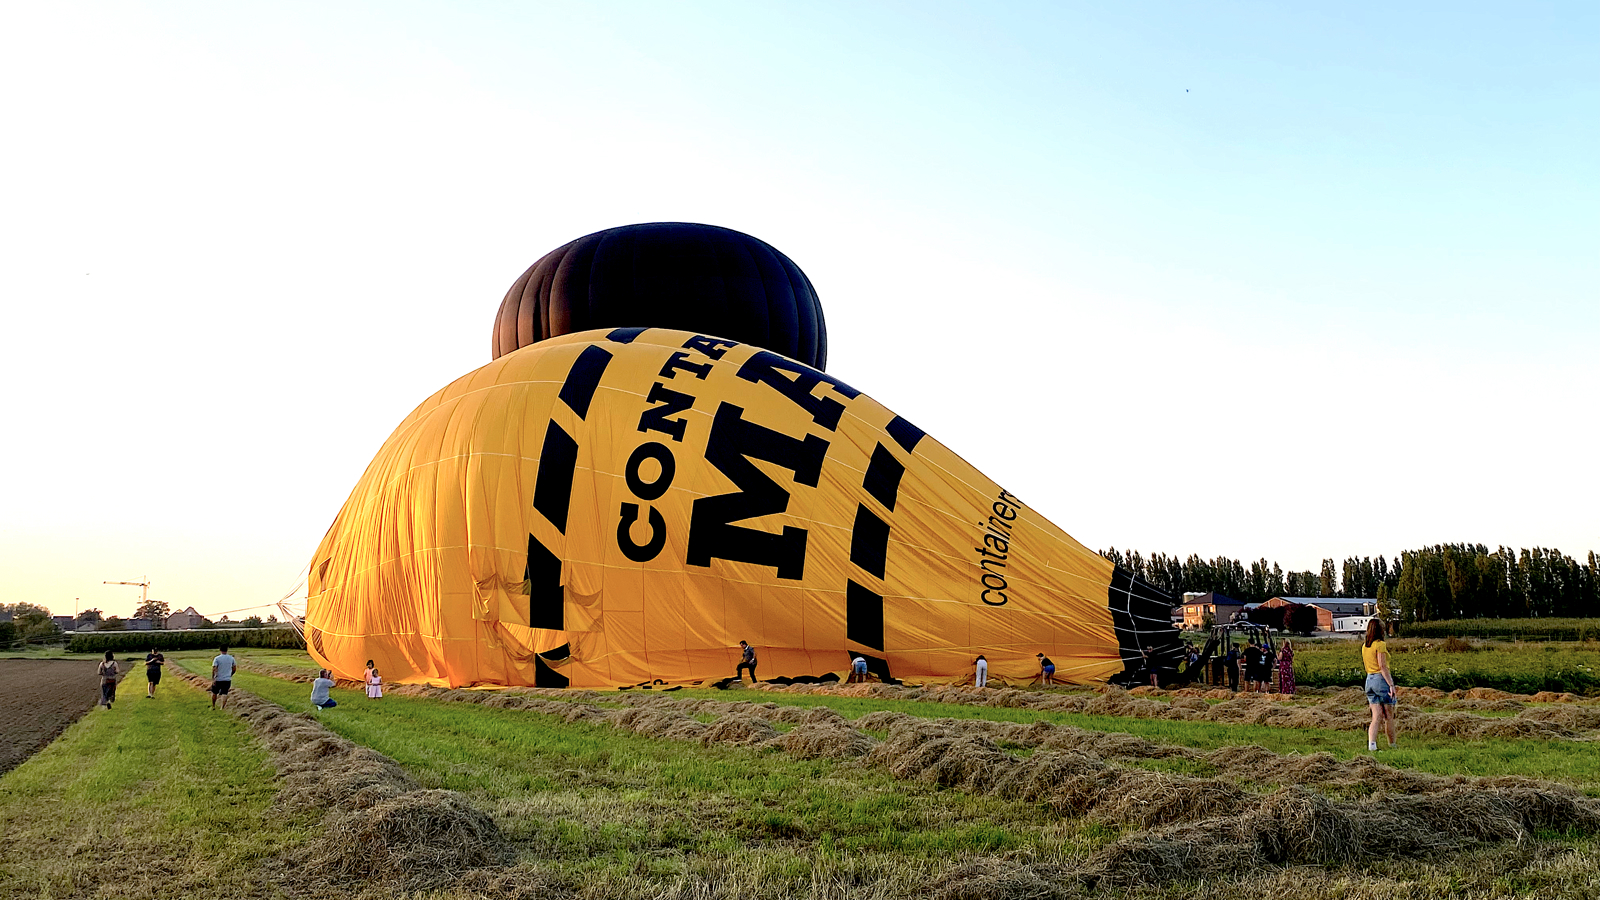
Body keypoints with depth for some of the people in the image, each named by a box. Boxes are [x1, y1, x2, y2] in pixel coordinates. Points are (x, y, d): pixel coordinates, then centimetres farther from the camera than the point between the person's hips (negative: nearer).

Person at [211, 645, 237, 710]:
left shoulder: (217, 658, -9)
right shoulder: (231, 658, 1)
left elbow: (214, 669, -17)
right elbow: (234, 669, 10)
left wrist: (213, 679, -17)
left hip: (218, 680, -2)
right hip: (227, 680, 2)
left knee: (214, 693, 18)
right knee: (224, 694, 2)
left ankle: (213, 706, 29)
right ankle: (222, 708, -6)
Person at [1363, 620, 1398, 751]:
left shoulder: (1364, 646, 12)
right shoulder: (1380, 645, -10)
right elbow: (1383, 667, -17)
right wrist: (1391, 684, -18)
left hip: (1369, 680, 7)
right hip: (1382, 679, -7)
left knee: (1377, 716, 4)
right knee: (1389, 716, 6)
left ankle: (1371, 744, -10)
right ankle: (1392, 745, 14)